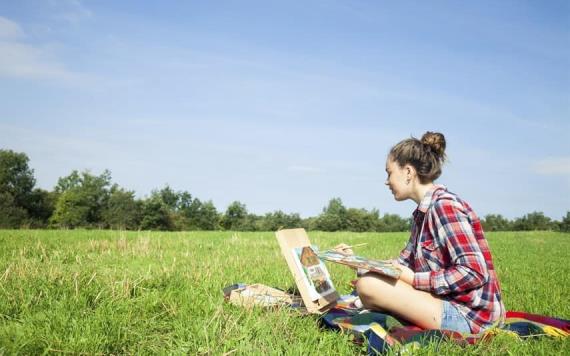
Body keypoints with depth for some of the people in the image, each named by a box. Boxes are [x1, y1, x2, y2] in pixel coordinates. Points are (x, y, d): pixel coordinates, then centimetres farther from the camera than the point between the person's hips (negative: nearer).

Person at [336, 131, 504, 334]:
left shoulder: (444, 206, -17)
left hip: (467, 315, -10)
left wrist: (413, 279, -19)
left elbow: (475, 272, -24)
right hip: (447, 302, 10)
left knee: (367, 285, -20)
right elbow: (405, 262, 17)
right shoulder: (423, 211, 12)